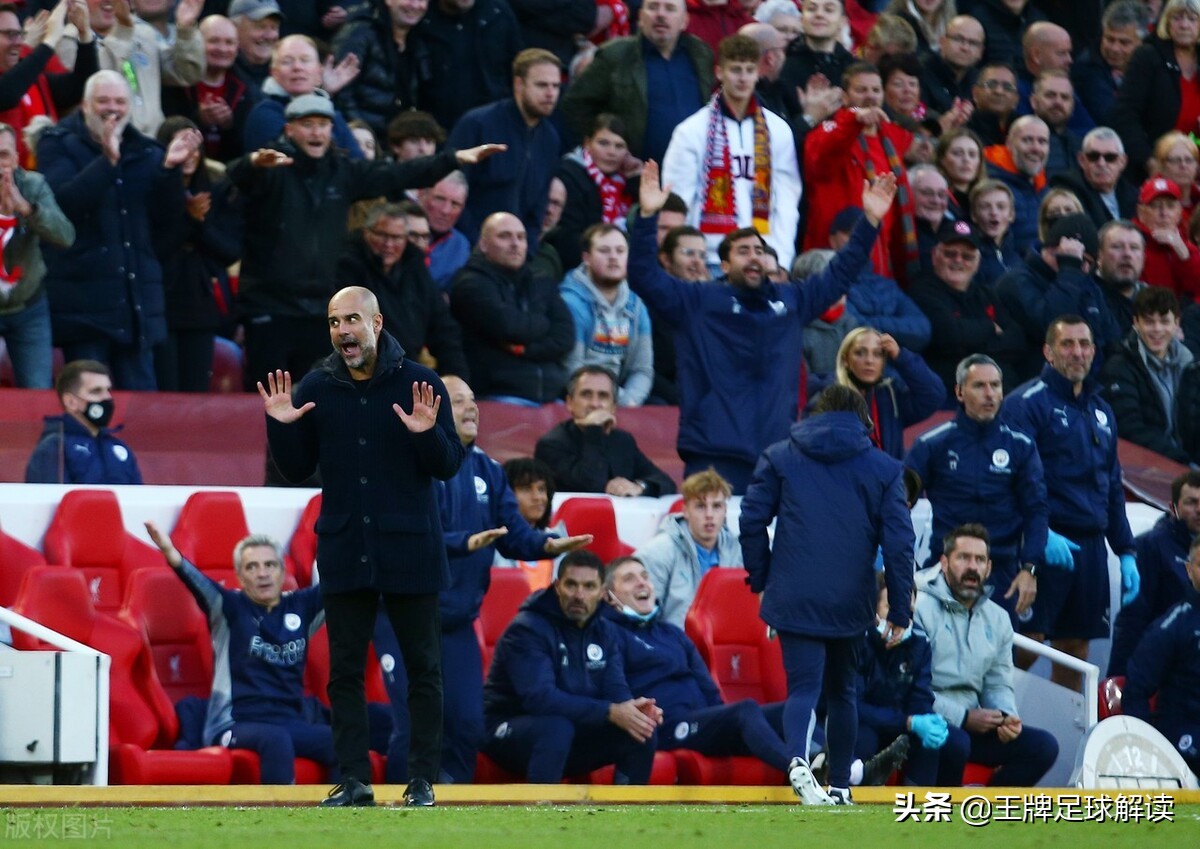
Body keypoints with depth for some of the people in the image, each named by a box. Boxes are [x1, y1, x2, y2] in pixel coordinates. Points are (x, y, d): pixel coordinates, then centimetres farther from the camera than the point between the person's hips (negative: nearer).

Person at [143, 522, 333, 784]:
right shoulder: (232, 608, 3)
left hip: (292, 723, 4)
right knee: (276, 740, -38)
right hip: (235, 724, -4)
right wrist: (172, 556, -37)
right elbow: (201, 586, -16)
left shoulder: (301, 606, 14)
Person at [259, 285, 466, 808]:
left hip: (409, 550, -3)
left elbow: (449, 466, -5)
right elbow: (296, 469, 8)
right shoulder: (315, 389, 3)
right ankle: (354, 779, 9)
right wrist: (281, 426, -8)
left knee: (422, 668, 2)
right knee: (345, 670, 3)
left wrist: (428, 434, -23)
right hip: (344, 551, 3)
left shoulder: (419, 384, -5)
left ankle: (423, 779, 8)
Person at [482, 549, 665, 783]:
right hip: (510, 731, -7)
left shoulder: (606, 632, 6)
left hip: (573, 736, 7)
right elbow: (539, 697, -31)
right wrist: (610, 712, -35)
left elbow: (615, 690, -3)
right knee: (557, 727, -38)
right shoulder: (528, 630, -19)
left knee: (643, 730, -12)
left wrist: (634, 708, -29)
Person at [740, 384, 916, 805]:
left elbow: (751, 520, 3)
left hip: (794, 598, -1)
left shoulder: (779, 457, 7)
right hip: (851, 603, 1)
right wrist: (899, 611, 6)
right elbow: (898, 542, 3)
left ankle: (799, 760, -33)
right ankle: (840, 784, 22)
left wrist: (762, 579, 14)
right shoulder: (884, 468, 6)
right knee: (841, 689, 18)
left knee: (804, 686, -5)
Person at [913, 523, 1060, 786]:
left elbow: (998, 685, 17)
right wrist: (963, 717, -19)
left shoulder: (997, 619, 15)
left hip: (971, 725, 7)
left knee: (1044, 746, -7)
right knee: (955, 742, -38)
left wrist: (1006, 717, -6)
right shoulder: (919, 608, -10)